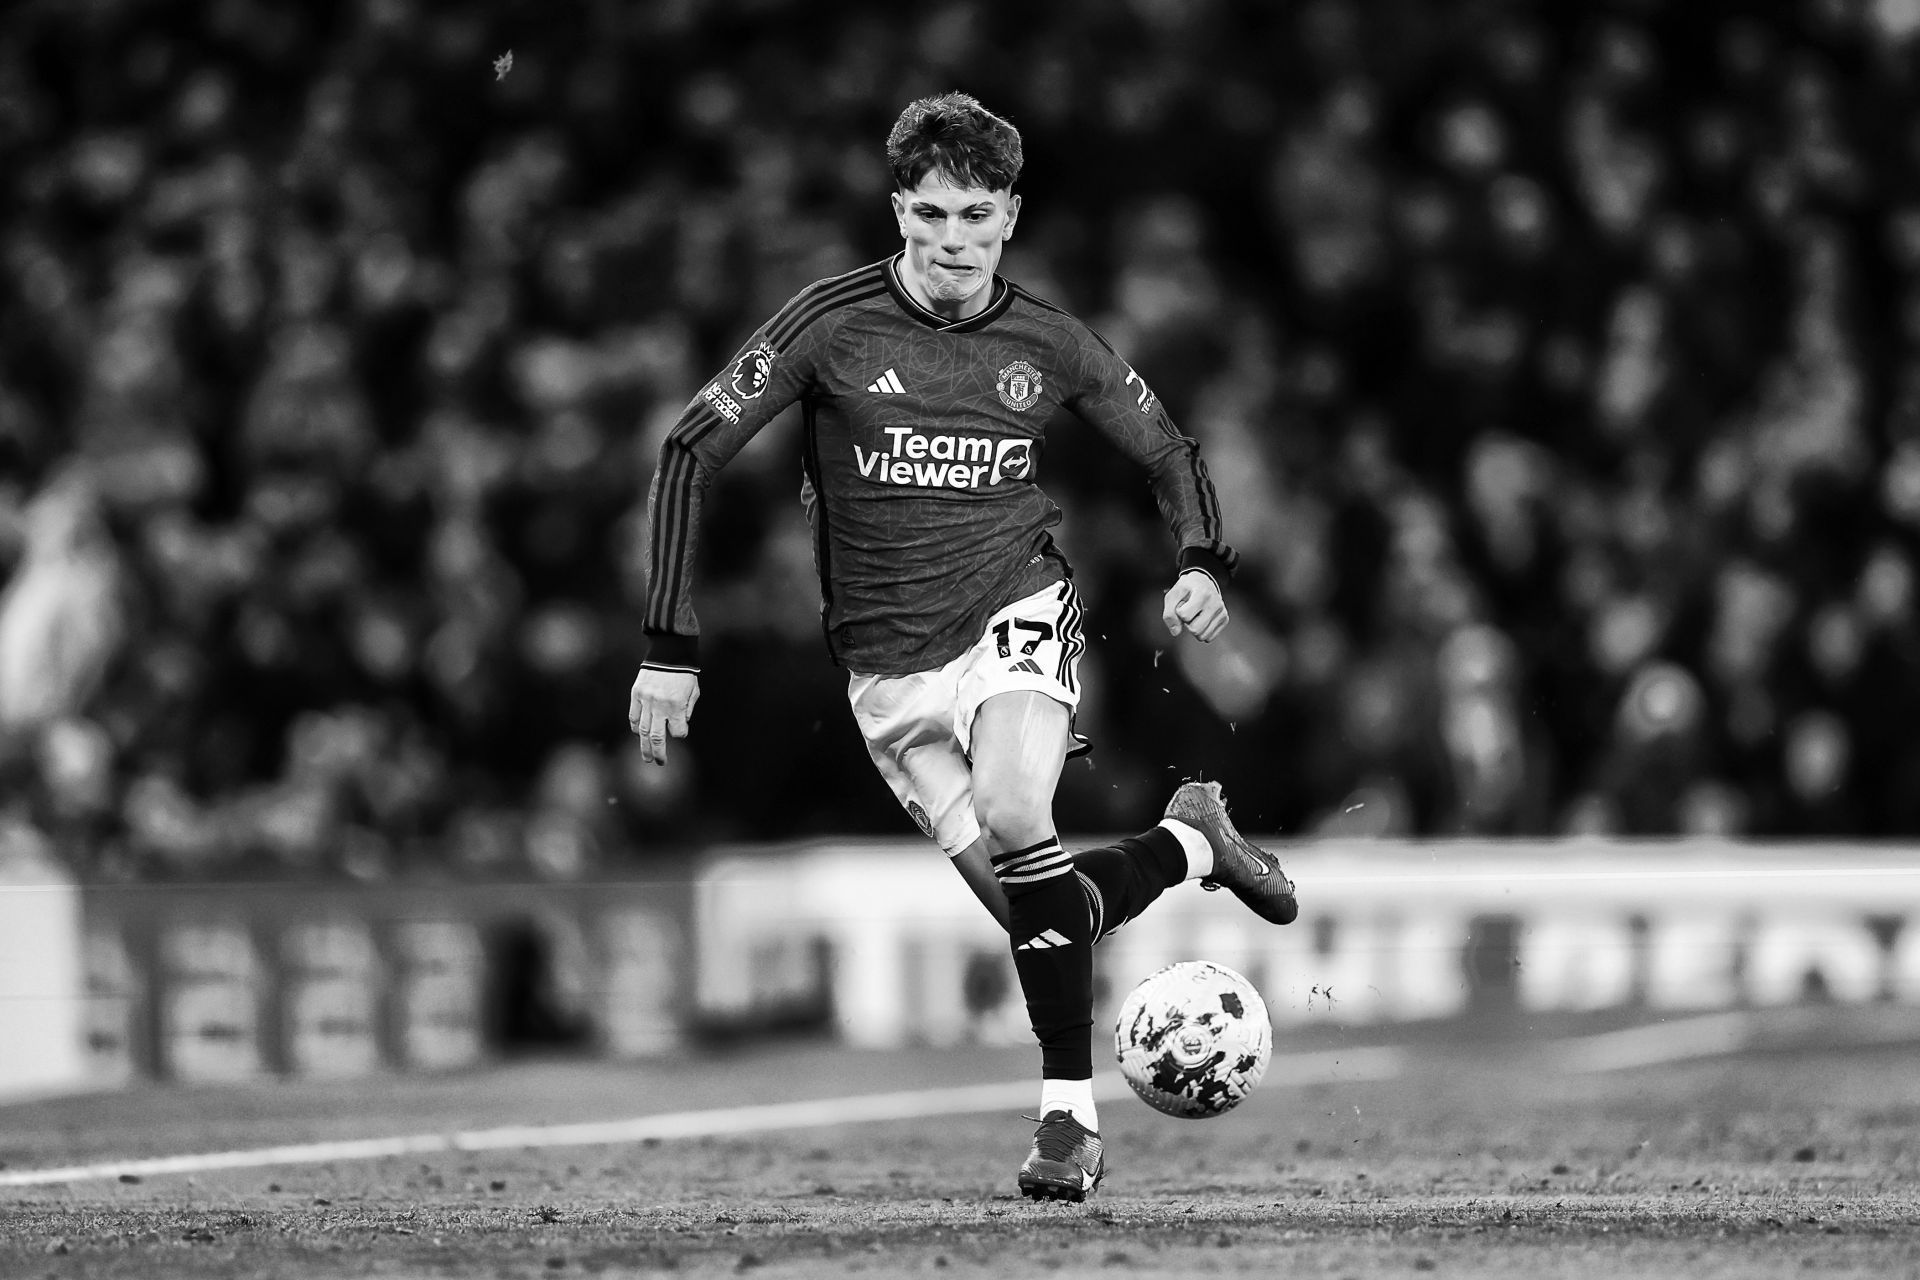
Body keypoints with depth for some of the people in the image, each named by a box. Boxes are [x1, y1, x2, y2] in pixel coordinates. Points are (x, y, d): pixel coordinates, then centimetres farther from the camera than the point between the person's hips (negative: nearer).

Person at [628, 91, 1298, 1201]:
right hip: (891, 665, 1)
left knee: (1011, 815, -31)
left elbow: (1170, 451, 17)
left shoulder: (1048, 344, 1)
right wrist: (670, 646, -10)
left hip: (1018, 610, -1)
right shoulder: (833, 324, -6)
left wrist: (1203, 565, -3)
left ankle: (1071, 1111, -21)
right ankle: (1192, 841, 25)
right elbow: (692, 451, -5)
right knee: (1030, 910, -7)